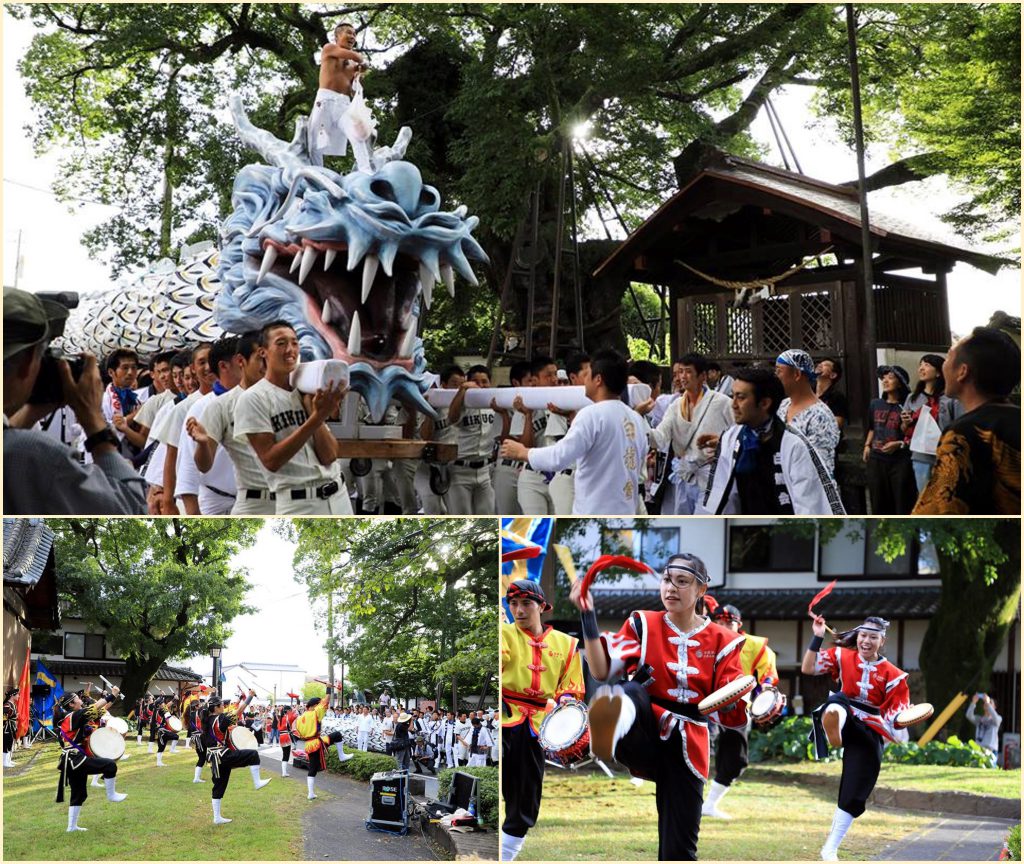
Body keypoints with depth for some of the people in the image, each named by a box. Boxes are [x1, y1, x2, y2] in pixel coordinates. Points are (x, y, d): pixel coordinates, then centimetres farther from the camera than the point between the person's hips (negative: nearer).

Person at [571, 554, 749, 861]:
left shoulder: (722, 641, 6)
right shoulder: (643, 625, 6)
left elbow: (730, 714, 1)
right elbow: (602, 671, -9)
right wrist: (587, 616, -18)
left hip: (686, 750, 1)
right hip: (643, 739, -1)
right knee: (633, 693, -35)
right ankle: (614, 726, -71)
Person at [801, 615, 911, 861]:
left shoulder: (892, 675, 0)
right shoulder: (842, 656, 2)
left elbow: (897, 718, 1)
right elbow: (807, 668, -8)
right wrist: (817, 638, -16)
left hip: (868, 733, 0)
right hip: (843, 720, 0)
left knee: (853, 796, -2)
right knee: (837, 701, -36)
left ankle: (830, 849, 8)